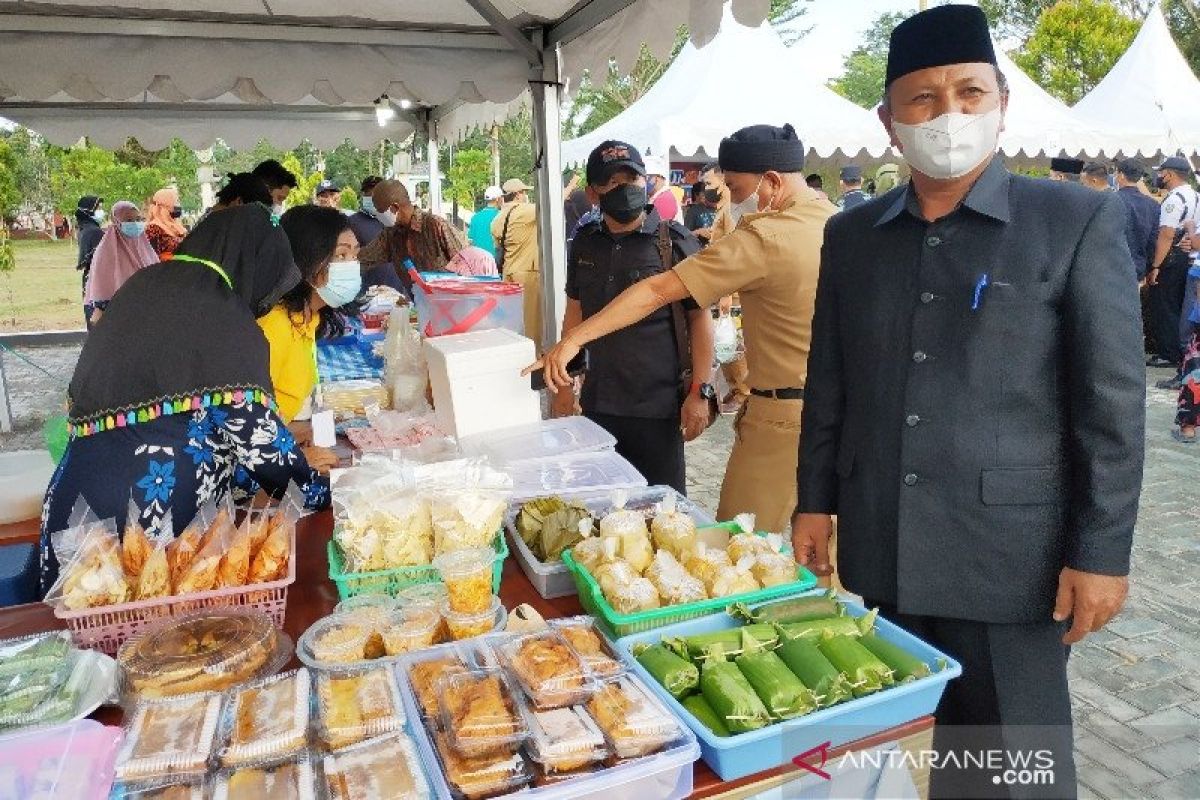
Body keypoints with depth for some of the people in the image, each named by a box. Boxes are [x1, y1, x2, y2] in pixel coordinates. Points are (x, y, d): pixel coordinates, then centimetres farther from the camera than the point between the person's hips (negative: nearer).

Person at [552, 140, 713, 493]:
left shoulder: (674, 240, -7)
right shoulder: (585, 242, 6)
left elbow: (699, 317, -6)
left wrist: (700, 392, -12)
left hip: (658, 407, -4)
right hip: (597, 402, 4)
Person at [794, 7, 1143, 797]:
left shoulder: (1078, 221, -5)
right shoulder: (851, 234, 6)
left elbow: (1113, 403, -6)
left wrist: (1101, 552, -8)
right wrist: (815, 501, 9)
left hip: (1009, 551, -3)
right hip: (878, 550, 4)